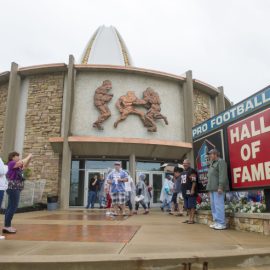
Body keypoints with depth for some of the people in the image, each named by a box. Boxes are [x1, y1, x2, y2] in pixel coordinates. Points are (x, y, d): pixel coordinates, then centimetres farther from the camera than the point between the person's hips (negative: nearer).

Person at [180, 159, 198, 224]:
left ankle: (192, 219, 0)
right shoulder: (183, 172, 20)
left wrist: (192, 190, -22)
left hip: (190, 191, -9)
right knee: (187, 206, 12)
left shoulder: (191, 171, -8)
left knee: (192, 206, -4)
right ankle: (190, 218, 19)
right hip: (185, 192, 9)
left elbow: (194, 181, -16)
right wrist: (182, 191, 22)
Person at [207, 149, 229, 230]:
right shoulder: (212, 164, 24)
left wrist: (220, 187, -22)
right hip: (212, 188, 10)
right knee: (213, 206, 9)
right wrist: (209, 187, 17)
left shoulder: (221, 162, -4)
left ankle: (221, 223, -6)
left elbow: (222, 175, -15)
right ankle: (216, 222, 15)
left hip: (218, 188, -9)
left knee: (219, 205, -10)